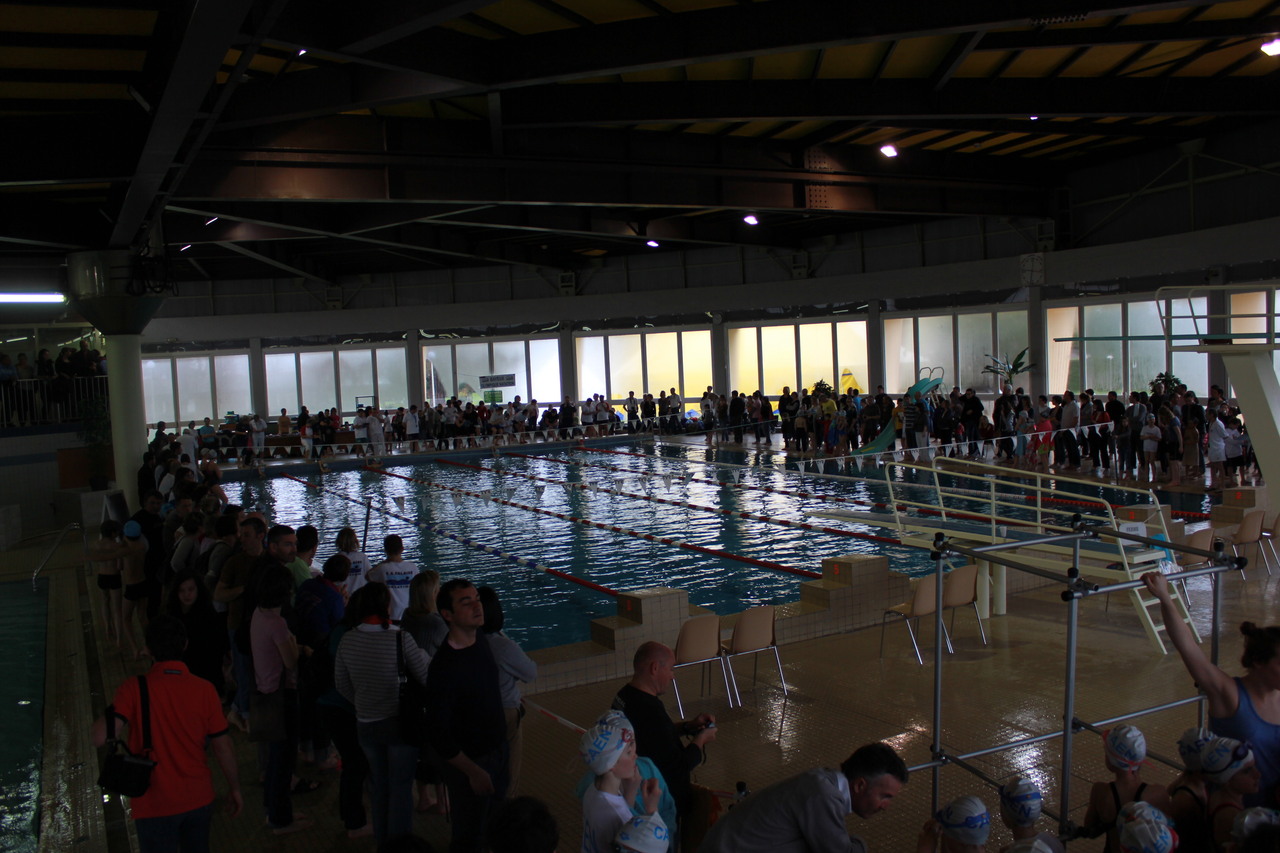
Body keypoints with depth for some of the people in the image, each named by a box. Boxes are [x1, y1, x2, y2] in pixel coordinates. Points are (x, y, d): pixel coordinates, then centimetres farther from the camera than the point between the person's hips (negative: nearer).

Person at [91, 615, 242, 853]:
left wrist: (112, 711, -4)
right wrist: (234, 789, 9)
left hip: (155, 806, -2)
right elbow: (223, 747, -5)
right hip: (199, 799, 2)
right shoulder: (204, 690, -10)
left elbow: (99, 738, -26)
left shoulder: (134, 689, -17)